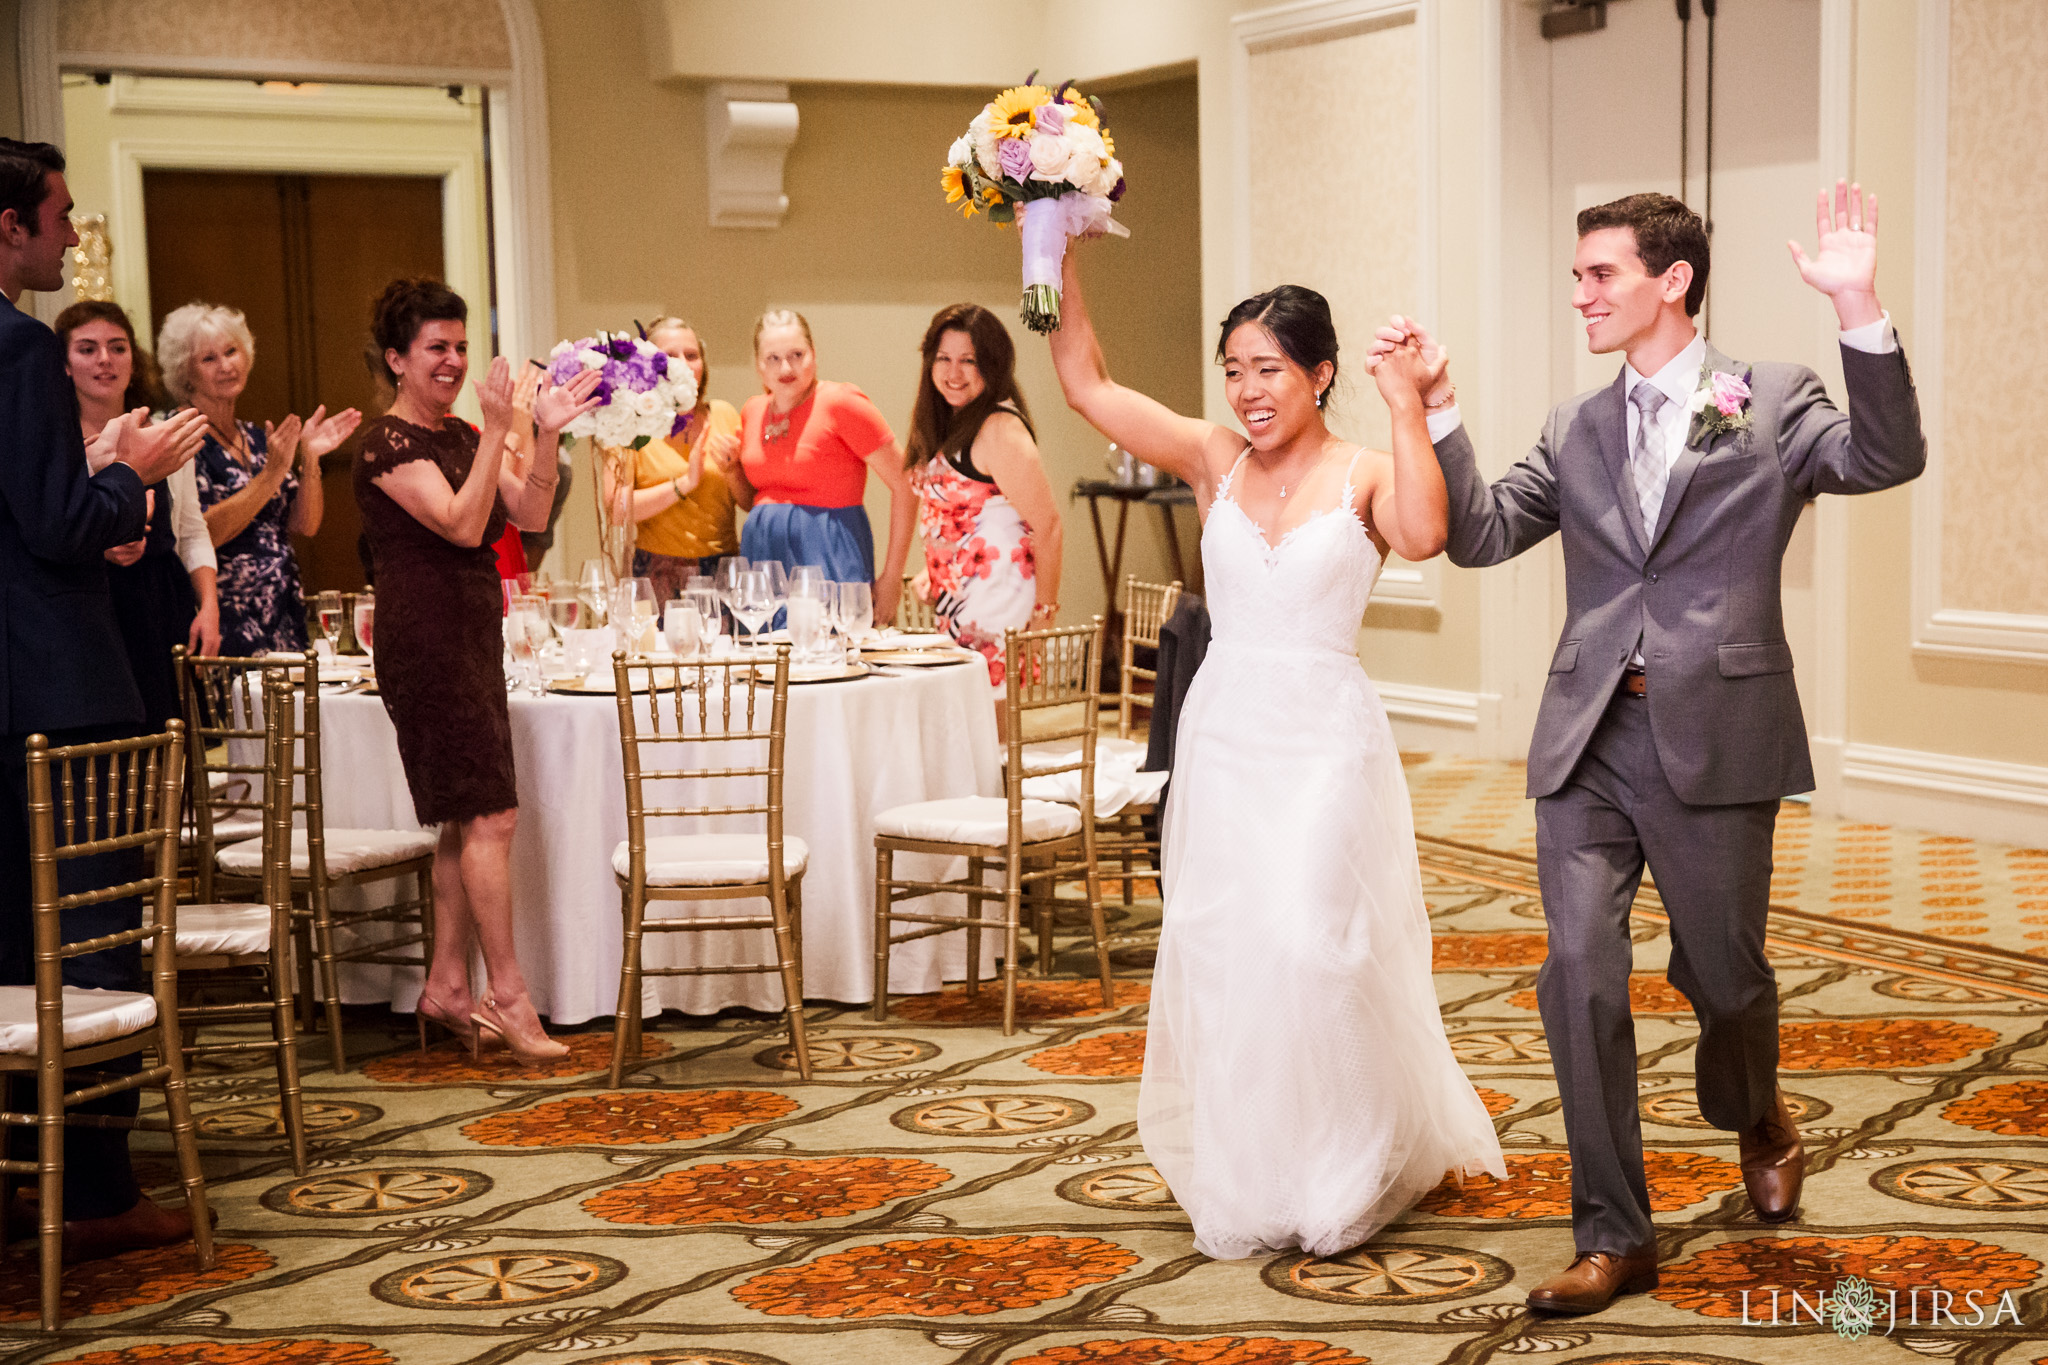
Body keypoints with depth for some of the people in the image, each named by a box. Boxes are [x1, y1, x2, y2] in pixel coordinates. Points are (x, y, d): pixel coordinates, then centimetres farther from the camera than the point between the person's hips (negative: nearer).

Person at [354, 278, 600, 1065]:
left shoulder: (460, 436, 15)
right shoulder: (388, 445, -10)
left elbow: (530, 514, 9)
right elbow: (463, 524, -21)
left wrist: (547, 437, -3)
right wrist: (499, 430, -22)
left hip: (473, 636, 9)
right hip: (425, 638, -9)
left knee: (465, 821, 10)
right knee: (490, 815, -11)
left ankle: (446, 987, 16)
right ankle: (507, 994, -6)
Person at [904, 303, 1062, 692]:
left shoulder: (1000, 429, -16)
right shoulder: (945, 426, 13)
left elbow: (1046, 525, -17)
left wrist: (1044, 609, -13)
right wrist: (932, 572, 12)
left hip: (999, 608, -9)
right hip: (954, 609, 9)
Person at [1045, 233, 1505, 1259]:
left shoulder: (1365, 477, -4)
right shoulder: (1215, 461, 5)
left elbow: (1423, 534, -27)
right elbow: (1087, 385, 1)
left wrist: (1406, 408, -26)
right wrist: (1062, 264, -6)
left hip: (1324, 741, -4)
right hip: (1224, 736, 4)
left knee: (1312, 944, -7)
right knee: (1219, 953, 7)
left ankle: (1342, 1181, 16)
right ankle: (1246, 1182, 24)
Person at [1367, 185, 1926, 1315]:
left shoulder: (1774, 402, 0)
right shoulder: (1575, 430, 12)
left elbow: (1885, 459, -16)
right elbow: (1480, 533, 7)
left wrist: (1859, 310, -28)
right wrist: (1434, 408, -3)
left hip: (1715, 741, -3)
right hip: (1589, 740, 3)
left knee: (1722, 974, 11)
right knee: (1579, 977, -3)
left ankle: (1755, 1114, 47)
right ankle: (1614, 1239, 9)